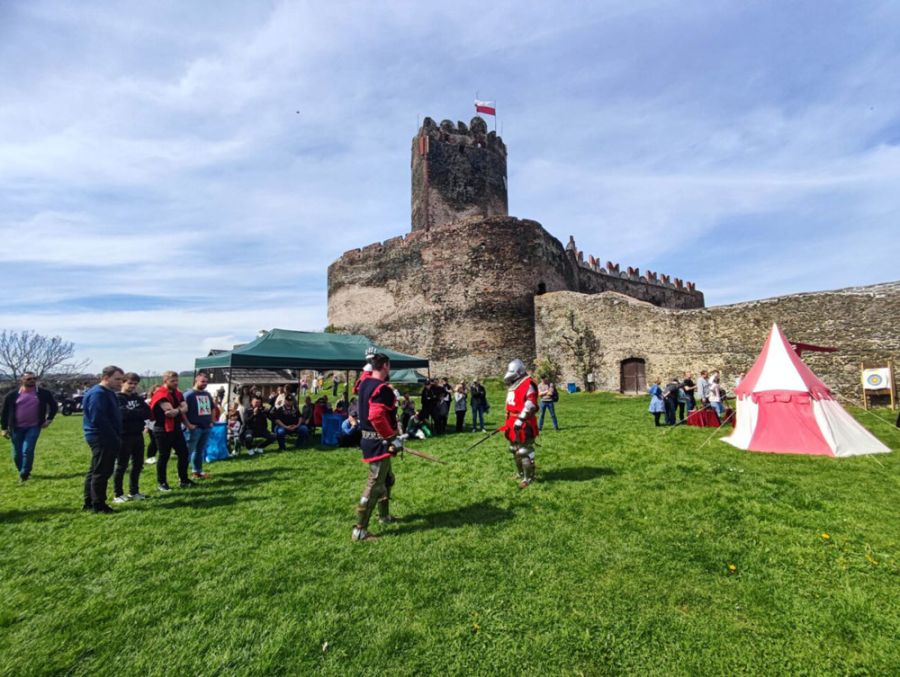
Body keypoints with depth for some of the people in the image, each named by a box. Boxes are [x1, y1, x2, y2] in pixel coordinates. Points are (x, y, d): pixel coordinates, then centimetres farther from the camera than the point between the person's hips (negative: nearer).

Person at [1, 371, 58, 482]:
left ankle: (24, 474, 2)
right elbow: (5, 412, 5)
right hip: (17, 428, 2)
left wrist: (49, 419, 4)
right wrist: (4, 428, 4)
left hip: (33, 427, -1)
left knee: (28, 451, -11)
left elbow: (54, 406, 12)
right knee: (17, 453, 11)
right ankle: (22, 471, 32)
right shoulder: (12, 395, -3)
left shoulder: (44, 393, -2)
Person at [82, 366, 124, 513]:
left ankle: (89, 503, 26)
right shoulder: (98, 394, -18)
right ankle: (98, 505, 6)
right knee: (101, 472, -3)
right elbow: (98, 419, -24)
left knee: (95, 471, 16)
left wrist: (116, 436, 11)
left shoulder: (108, 393, 15)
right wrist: (114, 437, -17)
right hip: (102, 439, -11)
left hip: (105, 438, 11)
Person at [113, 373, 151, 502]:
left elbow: (147, 413, 3)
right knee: (121, 466, 2)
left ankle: (134, 492, 22)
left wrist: (132, 413, -11)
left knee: (138, 464, 11)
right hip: (124, 436, -6)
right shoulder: (117, 398, -5)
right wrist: (139, 413, -8)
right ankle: (118, 494, 12)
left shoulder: (138, 397, 12)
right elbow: (123, 414, -20)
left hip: (138, 435, 6)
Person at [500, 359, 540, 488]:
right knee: (515, 450, 18)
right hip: (513, 423, 10)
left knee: (524, 451, -5)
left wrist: (520, 419, -24)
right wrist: (508, 422, 23)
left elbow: (530, 404, -22)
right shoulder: (513, 385, 16)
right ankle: (521, 475, 32)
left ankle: (528, 478, 5)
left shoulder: (528, 384, -15)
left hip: (523, 424, -10)